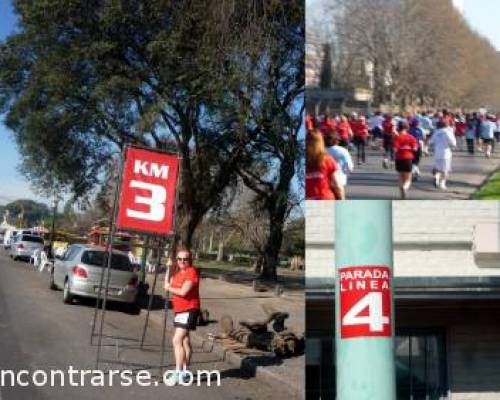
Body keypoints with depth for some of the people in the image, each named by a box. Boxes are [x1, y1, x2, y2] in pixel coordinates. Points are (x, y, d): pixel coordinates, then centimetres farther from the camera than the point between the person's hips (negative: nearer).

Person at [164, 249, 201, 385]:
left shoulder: (192, 272, -16)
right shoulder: (177, 273, 11)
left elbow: (183, 291, -25)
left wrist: (169, 288, -9)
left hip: (189, 310, -9)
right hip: (179, 310, 9)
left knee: (177, 340, -16)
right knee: (184, 340, 18)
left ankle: (178, 373, -15)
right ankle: (185, 371, 30)